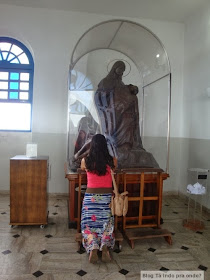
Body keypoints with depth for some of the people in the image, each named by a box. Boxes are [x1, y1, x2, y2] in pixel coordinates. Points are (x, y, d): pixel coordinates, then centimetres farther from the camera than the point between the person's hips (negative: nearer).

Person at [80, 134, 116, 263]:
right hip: (107, 198, 1)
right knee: (106, 224, 14)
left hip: (90, 198, 0)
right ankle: (105, 246, -12)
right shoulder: (111, 161, -6)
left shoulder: (86, 161, -6)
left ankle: (93, 248, -14)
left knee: (89, 224, 11)